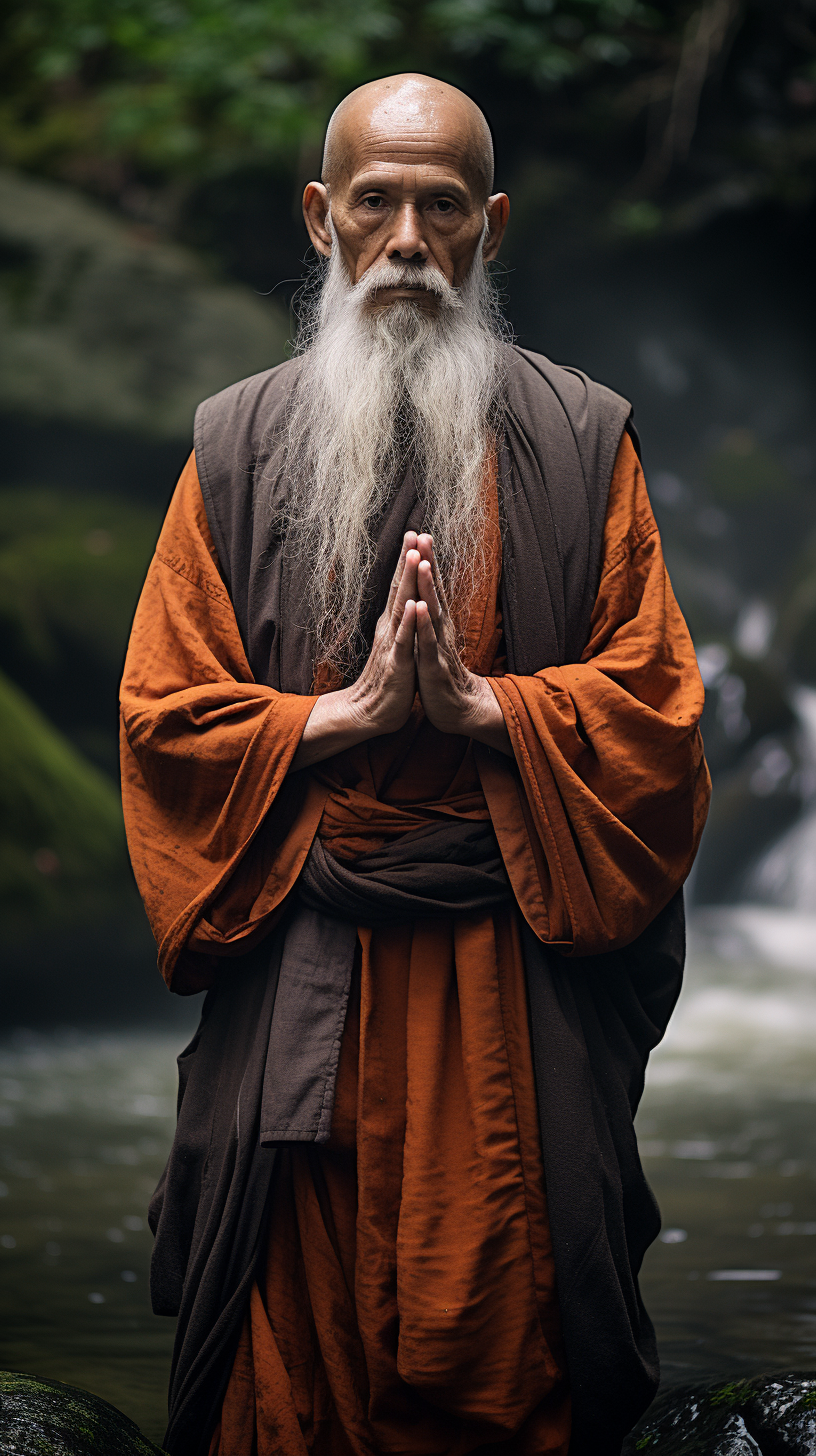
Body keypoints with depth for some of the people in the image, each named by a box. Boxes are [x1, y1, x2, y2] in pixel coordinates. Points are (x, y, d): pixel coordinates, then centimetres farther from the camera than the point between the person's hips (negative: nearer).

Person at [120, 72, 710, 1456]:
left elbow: (653, 700, 1)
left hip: (515, 970, 0)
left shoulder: (579, 441, 4)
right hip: (300, 970, 1)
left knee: (510, 1334, 5)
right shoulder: (240, 444, 6)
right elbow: (165, 711, 2)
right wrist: (349, 713, -12)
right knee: (297, 1339, 4)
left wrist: (483, 704, -15)